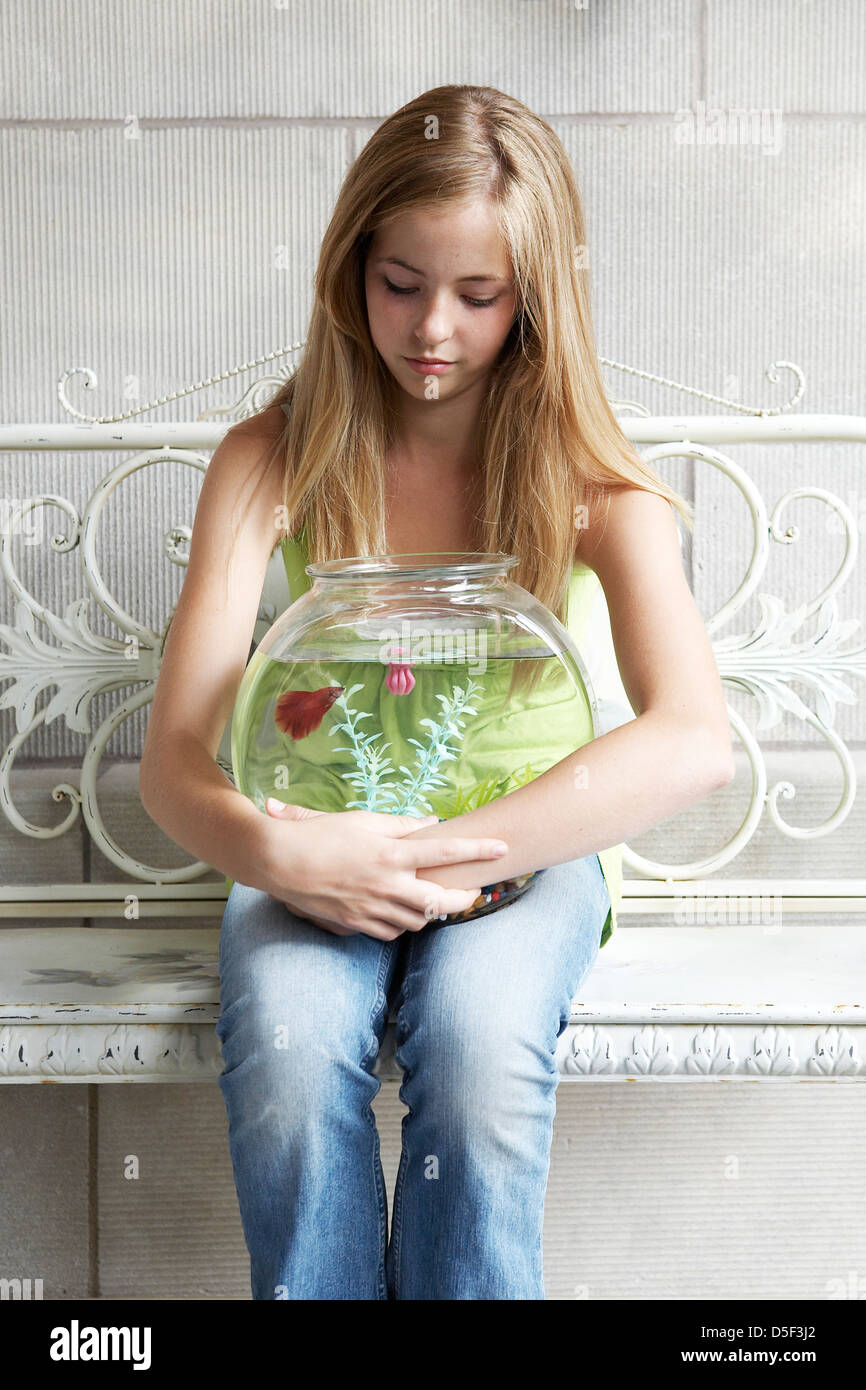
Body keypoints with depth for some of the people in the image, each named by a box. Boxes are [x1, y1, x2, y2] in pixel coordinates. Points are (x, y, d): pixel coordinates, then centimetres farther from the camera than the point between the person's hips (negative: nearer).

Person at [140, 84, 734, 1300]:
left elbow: (695, 742, -23)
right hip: (322, 845, 1)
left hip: (524, 843, 0)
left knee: (478, 1033, -31)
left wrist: (442, 859, -31)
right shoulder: (273, 461, -6)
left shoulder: (593, 482, -7)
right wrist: (283, 854, -34)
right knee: (288, 1041, -30)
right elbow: (174, 762, -11)